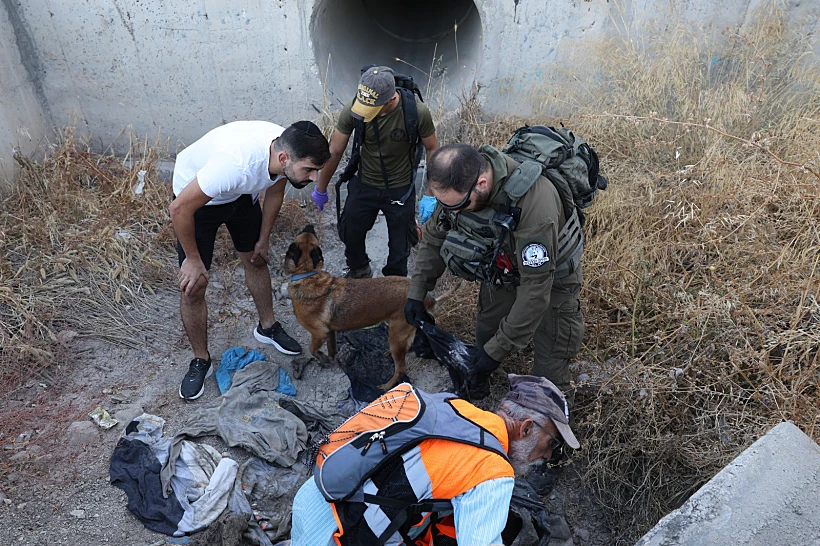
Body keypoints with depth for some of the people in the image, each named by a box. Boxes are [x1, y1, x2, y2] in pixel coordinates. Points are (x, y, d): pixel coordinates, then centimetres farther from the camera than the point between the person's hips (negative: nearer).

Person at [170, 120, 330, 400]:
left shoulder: (289, 150, -24)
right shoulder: (237, 163, -45)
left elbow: (275, 190, -1)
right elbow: (180, 208, -33)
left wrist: (263, 239, 8)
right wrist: (193, 259, -20)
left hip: (241, 193, 6)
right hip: (195, 197, -5)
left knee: (255, 259, 16)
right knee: (193, 287, -3)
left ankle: (267, 326, 40)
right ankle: (201, 361, 18)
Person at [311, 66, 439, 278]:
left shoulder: (417, 112, -28)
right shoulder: (352, 110, -23)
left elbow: (432, 149, -11)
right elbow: (334, 151, -9)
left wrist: (430, 195, -13)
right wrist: (321, 189, 2)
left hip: (400, 189, -2)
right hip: (364, 185, 2)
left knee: (400, 245, 13)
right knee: (350, 234, 19)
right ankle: (358, 271, 50)